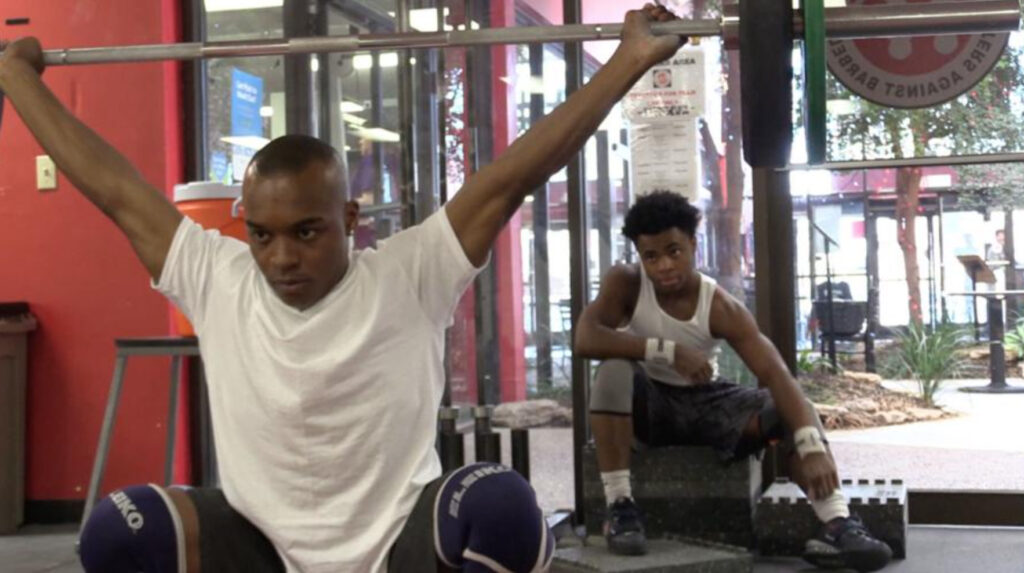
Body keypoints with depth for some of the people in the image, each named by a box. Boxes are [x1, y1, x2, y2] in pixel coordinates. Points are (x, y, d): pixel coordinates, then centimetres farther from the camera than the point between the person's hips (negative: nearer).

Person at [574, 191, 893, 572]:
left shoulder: (722, 308, -17)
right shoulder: (624, 284, -16)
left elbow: (776, 375, -27)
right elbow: (585, 339, -33)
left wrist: (812, 447, -41)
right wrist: (668, 350, -37)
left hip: (706, 402, 2)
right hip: (648, 402, -1)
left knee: (787, 409, -21)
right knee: (614, 370, -34)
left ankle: (839, 526, -32)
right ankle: (620, 508, -31)